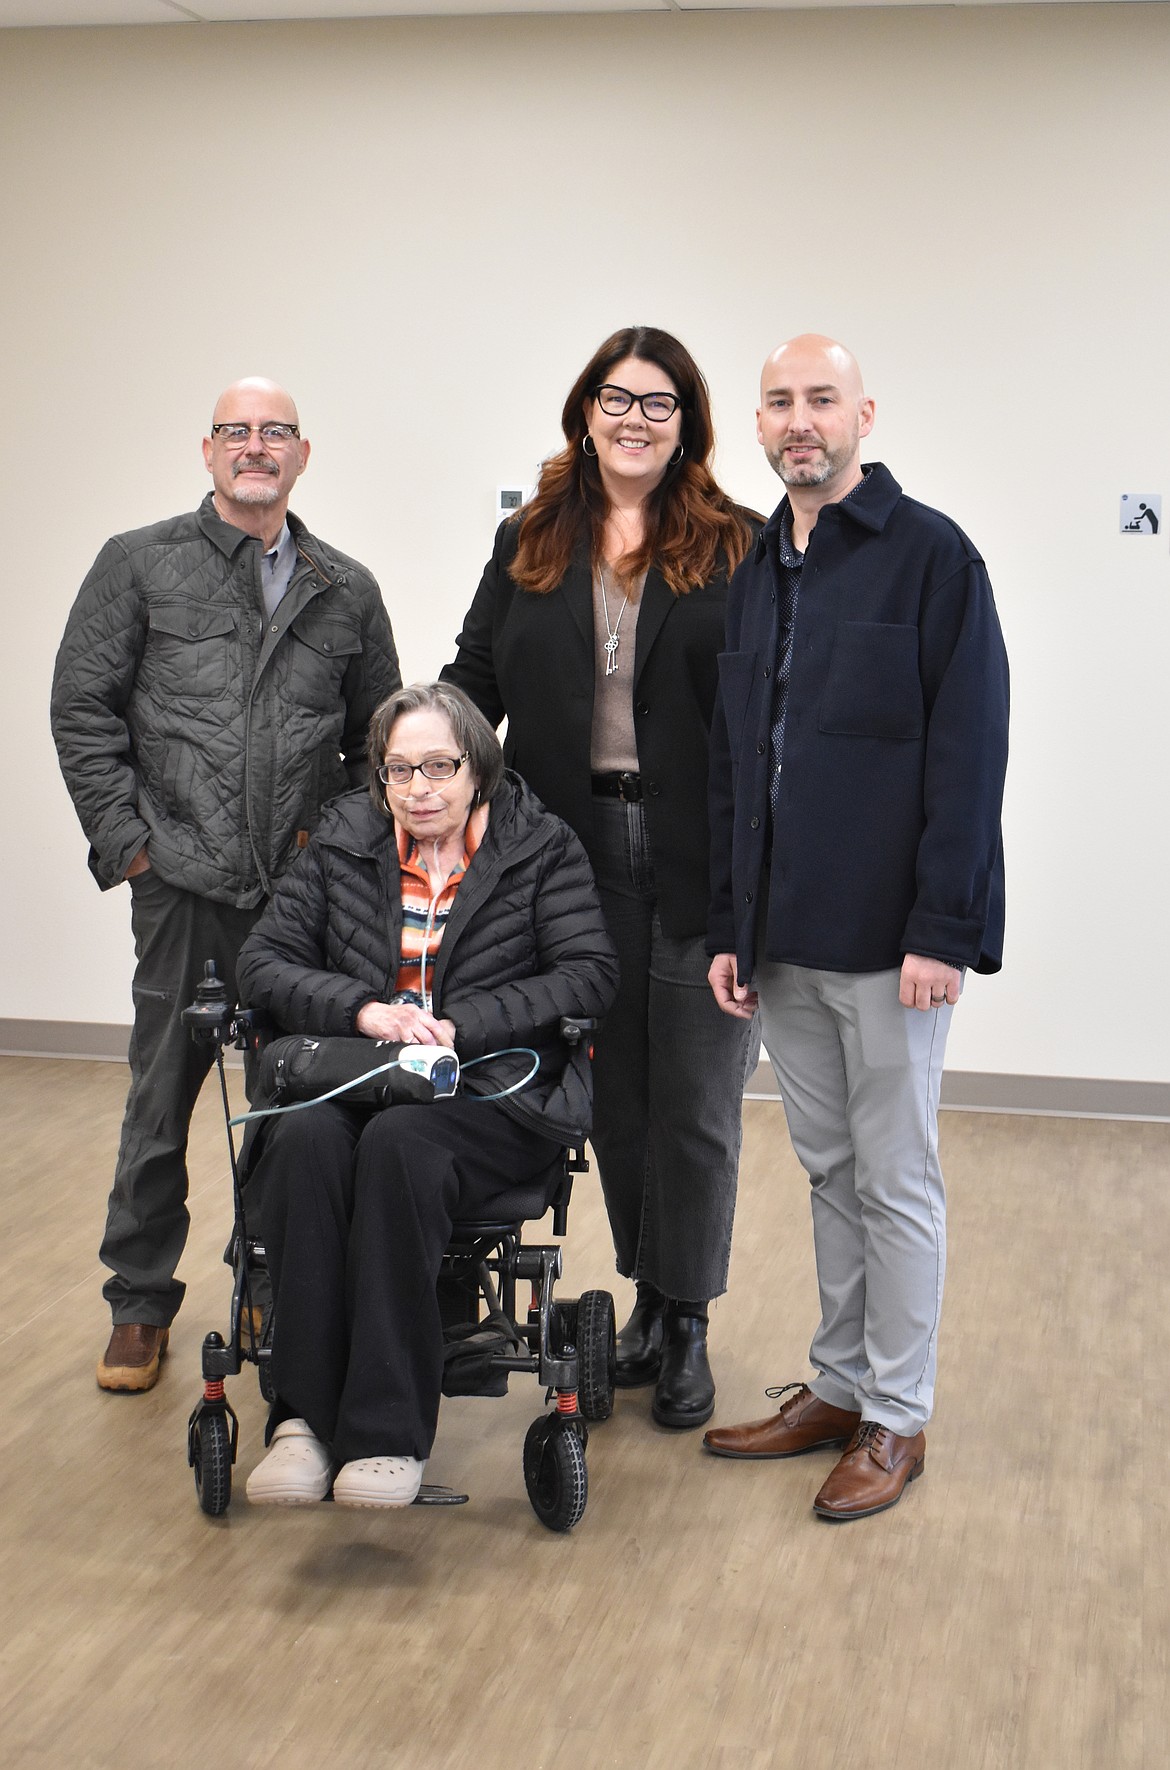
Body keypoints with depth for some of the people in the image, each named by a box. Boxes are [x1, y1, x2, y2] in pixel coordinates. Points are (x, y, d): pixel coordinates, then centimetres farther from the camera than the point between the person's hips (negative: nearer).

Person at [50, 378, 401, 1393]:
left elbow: (380, 735, 16)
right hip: (184, 889, -2)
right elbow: (83, 709, 2)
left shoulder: (347, 592, 11)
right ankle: (140, 1303, 19)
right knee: (161, 1101, 5)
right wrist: (126, 836, -5)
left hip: (308, 891, 2)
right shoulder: (139, 566, 4)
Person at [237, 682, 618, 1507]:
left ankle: (389, 1431, -31)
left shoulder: (542, 848, 7)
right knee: (305, 1141, -32)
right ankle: (307, 1414, -28)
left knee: (398, 1144, -35)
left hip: (491, 1099, -3)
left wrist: (460, 1026, -14)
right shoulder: (342, 843, 15)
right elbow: (263, 960, 9)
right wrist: (361, 1011, -10)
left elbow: (591, 973, -4)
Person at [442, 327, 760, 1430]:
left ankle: (686, 1325, 18)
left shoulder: (733, 549, 0)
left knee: (694, 1105, 4)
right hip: (580, 857, 3)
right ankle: (650, 1300, 26)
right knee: (616, 1092, 11)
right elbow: (477, 679, 10)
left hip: (698, 866, -3)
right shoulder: (528, 545, 10)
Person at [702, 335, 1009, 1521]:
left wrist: (941, 930, -17)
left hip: (889, 937, -6)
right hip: (784, 939, 6)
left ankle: (896, 1417, 16)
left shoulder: (929, 555, -7)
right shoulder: (755, 574, 13)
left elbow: (967, 755, -12)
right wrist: (728, 925, 11)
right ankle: (838, 1385, 28)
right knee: (828, 1168, 16)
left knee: (895, 1179, 4)